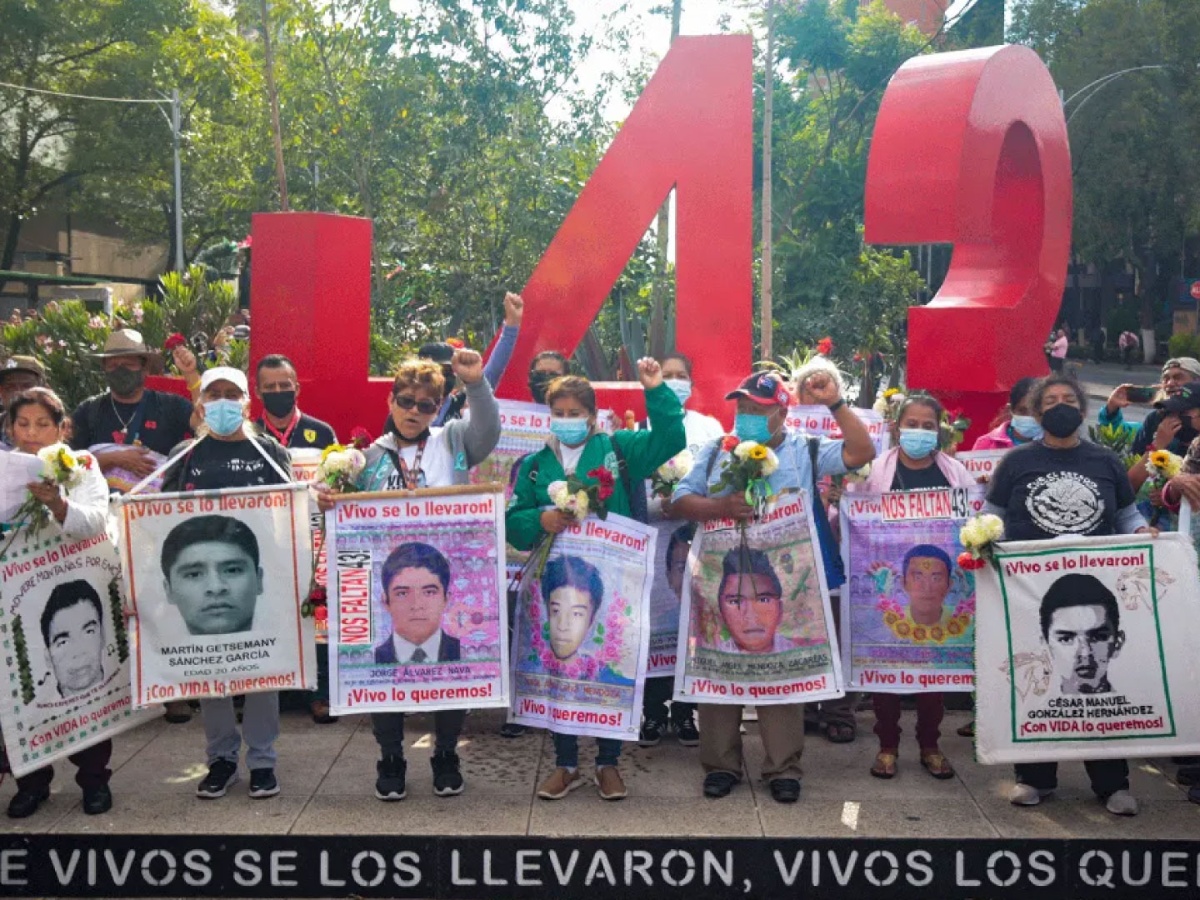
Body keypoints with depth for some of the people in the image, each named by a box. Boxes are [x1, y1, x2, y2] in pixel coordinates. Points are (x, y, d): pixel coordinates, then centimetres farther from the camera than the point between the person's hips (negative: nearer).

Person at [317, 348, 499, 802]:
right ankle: (390, 759, 22)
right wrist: (328, 501, -12)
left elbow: (488, 431, -13)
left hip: (447, 580, -1)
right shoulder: (371, 455, 9)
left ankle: (446, 757, 24)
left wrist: (476, 383, -28)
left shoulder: (453, 441, 6)